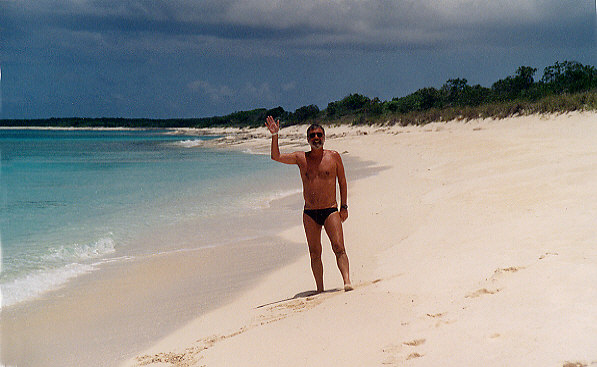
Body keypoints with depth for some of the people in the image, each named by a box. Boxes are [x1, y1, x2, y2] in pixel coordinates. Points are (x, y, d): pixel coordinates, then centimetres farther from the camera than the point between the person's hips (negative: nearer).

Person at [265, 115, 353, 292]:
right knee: (315, 253, 4)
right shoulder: (301, 158, 6)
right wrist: (275, 136, -13)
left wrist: (344, 206, 5)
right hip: (309, 213, 2)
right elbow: (276, 157, -1)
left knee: (339, 247, -15)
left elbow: (342, 182, 9)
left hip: (330, 211, -2)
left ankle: (347, 281, -20)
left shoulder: (333, 156, 3)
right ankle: (320, 289, 11)